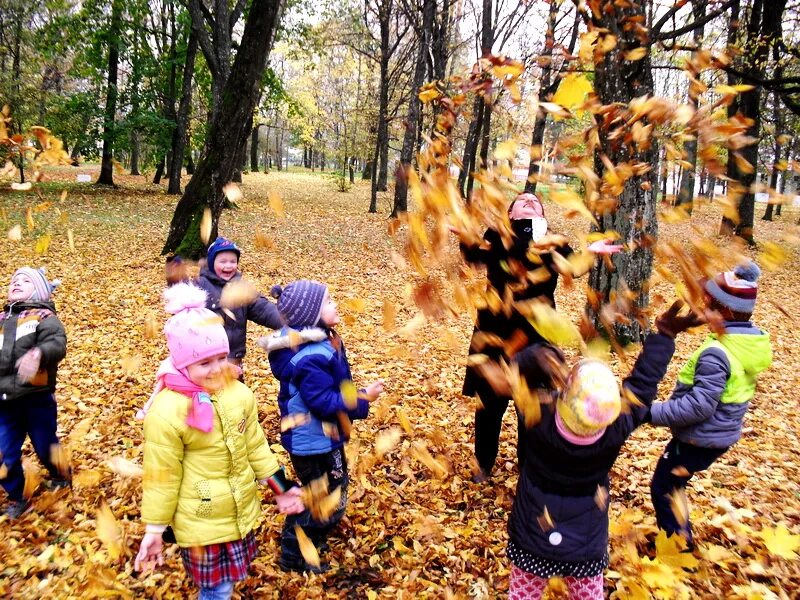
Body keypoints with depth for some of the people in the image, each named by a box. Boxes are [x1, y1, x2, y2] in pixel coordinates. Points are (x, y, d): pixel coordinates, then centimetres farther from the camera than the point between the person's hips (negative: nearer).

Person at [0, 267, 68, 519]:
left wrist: (38, 354, -44)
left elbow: (57, 343, -24)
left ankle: (60, 476, 40)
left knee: (45, 448, 9)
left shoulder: (44, 317, -4)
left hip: (37, 399, -5)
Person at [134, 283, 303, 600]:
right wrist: (154, 530, -7)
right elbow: (162, 477, -14)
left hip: (241, 511, 5)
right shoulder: (166, 411, -22)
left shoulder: (238, 393, -7)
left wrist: (281, 488, 7)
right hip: (202, 521, -5)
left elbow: (255, 446, 4)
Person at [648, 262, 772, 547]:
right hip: (721, 433, 9)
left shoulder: (716, 353, -30)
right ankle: (679, 536, 43)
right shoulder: (754, 341, -2)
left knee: (663, 488, 9)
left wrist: (652, 413, -25)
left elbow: (698, 406, -30)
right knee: (673, 485, 26)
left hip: (701, 438, -9)